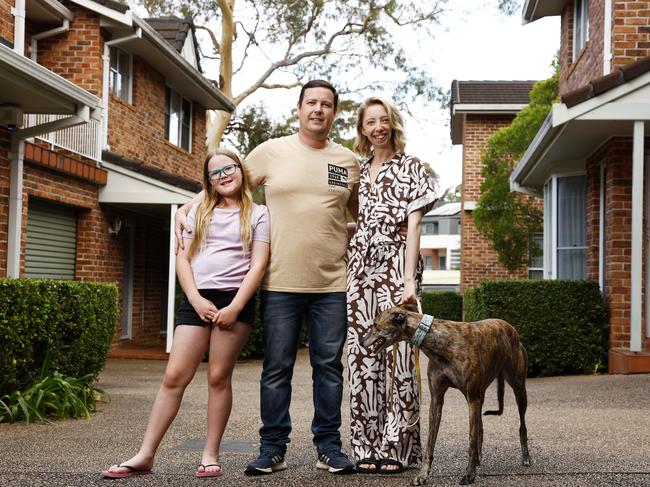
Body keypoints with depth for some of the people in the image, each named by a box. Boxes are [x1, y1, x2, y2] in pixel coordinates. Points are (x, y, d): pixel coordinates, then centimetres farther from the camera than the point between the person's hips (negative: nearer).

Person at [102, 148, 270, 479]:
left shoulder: (257, 214, 8)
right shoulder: (199, 212, 17)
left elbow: (258, 264, -1)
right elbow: (183, 259, 10)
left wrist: (236, 306, -12)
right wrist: (196, 299, -5)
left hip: (235, 300, -2)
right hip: (197, 299, 2)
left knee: (219, 377, -2)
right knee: (174, 376, -3)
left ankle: (210, 455, 8)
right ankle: (145, 455, -1)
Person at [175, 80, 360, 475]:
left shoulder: (348, 161, 9)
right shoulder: (272, 152, 3)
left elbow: (362, 214, 22)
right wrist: (187, 208, -1)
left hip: (332, 283, 2)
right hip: (281, 282, -1)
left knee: (329, 366, 7)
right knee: (277, 368, 4)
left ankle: (329, 447, 17)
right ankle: (273, 449, 14)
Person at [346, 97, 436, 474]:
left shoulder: (411, 168, 5)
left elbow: (413, 226, -4)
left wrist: (409, 279, -15)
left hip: (397, 266, -4)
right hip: (360, 267, 4)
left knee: (398, 353, -7)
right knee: (362, 356, 2)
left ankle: (397, 447, 2)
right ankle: (367, 447, 9)